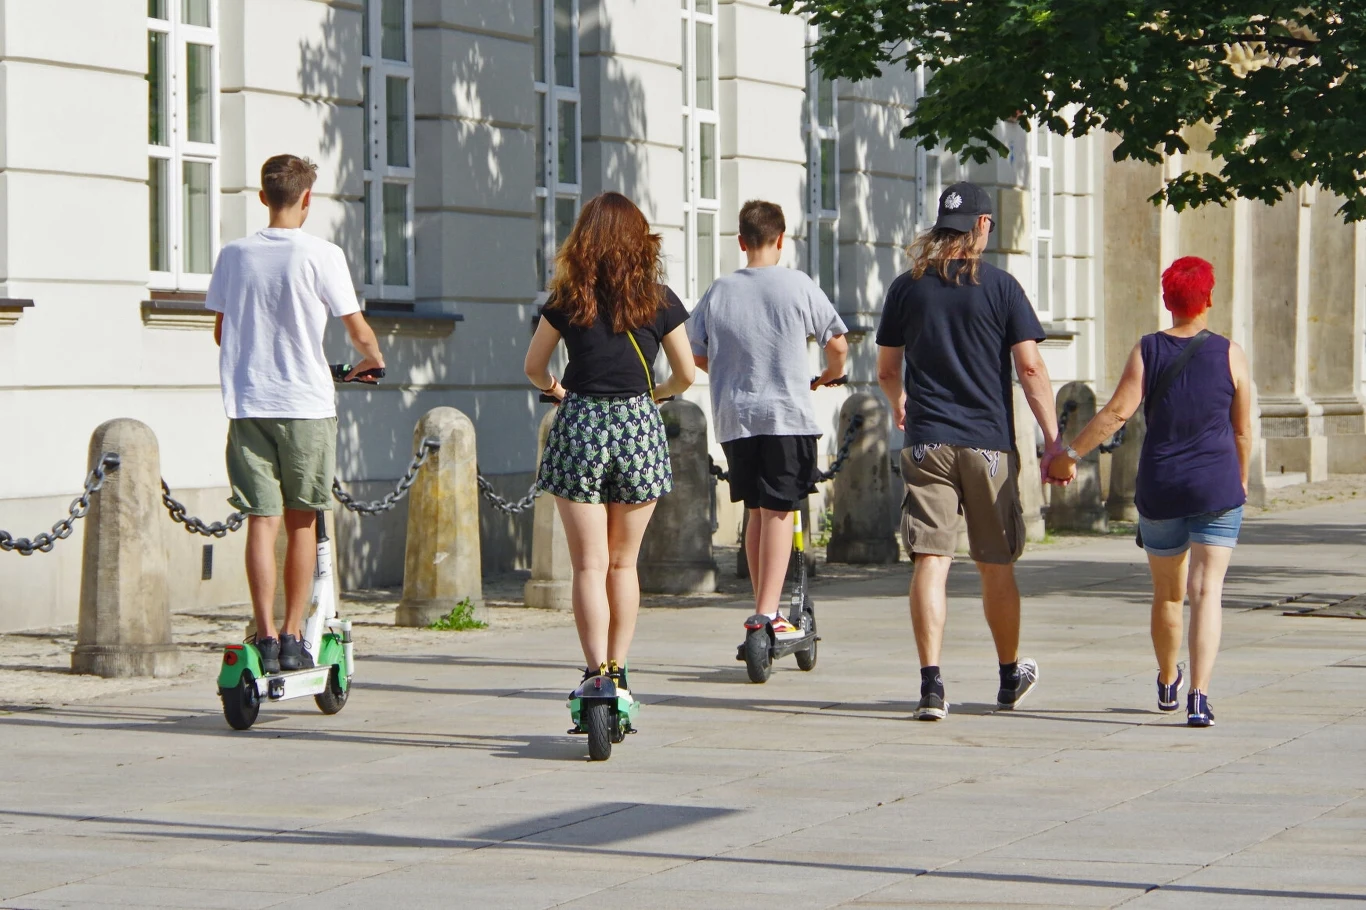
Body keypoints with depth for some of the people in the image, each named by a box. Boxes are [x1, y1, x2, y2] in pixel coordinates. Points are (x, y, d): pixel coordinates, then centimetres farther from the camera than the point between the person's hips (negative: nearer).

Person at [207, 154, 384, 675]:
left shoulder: (234, 255, 4)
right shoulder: (321, 255, -6)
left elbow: (220, 332, 14)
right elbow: (358, 331, -2)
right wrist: (372, 359, 20)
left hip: (247, 403, 2)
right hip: (306, 404, -2)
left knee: (261, 522, 0)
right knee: (301, 523, 10)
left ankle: (266, 638, -7)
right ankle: (293, 637, 11)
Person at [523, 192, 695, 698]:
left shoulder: (568, 299, -1)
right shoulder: (658, 300, 1)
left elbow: (534, 368, 9)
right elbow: (686, 374, 9)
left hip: (581, 427, -1)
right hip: (639, 428, 1)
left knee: (589, 566, -1)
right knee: (623, 563, 14)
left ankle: (597, 673, -13)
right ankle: (618, 670, 16)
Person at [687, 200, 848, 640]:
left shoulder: (718, 291, 4)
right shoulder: (797, 285, -3)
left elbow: (697, 355, 12)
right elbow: (837, 344, 0)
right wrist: (830, 375, 22)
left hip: (734, 417, 3)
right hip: (788, 414, -3)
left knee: (756, 512, 14)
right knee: (778, 512, -3)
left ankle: (765, 608, 19)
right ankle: (768, 613, -10)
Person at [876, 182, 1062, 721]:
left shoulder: (907, 288, 5)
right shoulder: (1000, 287, -2)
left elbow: (886, 371, 14)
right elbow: (1030, 370, -6)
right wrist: (1053, 440, 1)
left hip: (926, 442, 1)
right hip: (988, 444, -1)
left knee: (930, 561, -4)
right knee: (996, 566, 12)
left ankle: (931, 684, -16)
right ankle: (1011, 677, 29)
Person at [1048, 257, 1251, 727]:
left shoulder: (1148, 350, -1)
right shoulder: (1229, 354, -1)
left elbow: (1118, 411, -10)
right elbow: (1243, 429, 3)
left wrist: (1070, 453, -2)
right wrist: (1240, 480, 19)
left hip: (1160, 488, 2)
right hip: (1217, 486, -1)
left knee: (1167, 593, 18)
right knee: (1207, 590, -6)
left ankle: (1168, 684, 38)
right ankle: (1199, 695, -21)